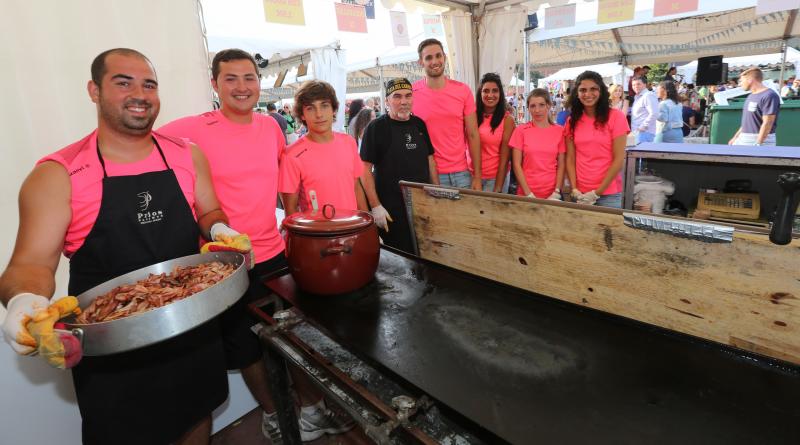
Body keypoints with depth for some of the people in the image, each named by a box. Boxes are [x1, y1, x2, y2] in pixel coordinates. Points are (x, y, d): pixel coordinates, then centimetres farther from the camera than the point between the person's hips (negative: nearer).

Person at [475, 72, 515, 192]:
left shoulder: (507, 119, -7)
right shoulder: (473, 114, 0)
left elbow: (504, 158, -9)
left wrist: (498, 189, -14)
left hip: (496, 177, -2)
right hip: (472, 174, 3)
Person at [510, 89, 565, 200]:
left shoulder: (559, 131, 3)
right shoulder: (521, 130, -1)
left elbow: (561, 165, 2)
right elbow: (517, 165, -5)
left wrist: (556, 193, -8)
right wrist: (529, 194, -11)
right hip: (526, 194, -1)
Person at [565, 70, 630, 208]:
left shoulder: (615, 117, -4)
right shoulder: (572, 121, 5)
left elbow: (619, 160, -8)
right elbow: (570, 159, 3)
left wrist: (597, 192, -11)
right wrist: (574, 190, -8)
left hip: (608, 194, -3)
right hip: (580, 194, 3)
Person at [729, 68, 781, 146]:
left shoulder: (769, 96, -14)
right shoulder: (751, 96, 15)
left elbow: (767, 124, -20)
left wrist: (758, 144, -23)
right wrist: (736, 137, 19)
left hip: (761, 139, -9)